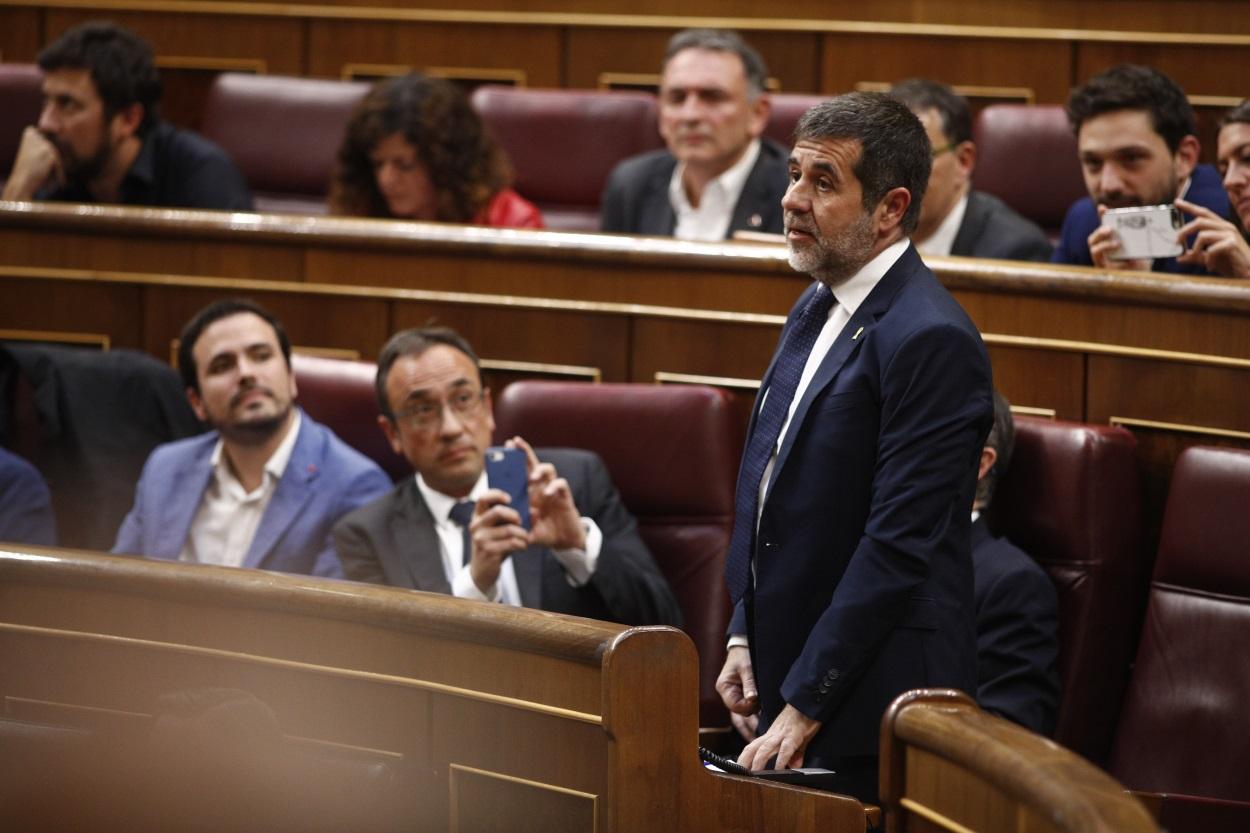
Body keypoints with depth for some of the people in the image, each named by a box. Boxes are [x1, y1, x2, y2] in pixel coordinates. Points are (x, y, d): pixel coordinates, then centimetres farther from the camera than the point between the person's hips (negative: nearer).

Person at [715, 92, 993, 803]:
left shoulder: (931, 340, -18)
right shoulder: (816, 310, 12)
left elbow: (898, 544, -20)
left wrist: (805, 706, -19)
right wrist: (746, 636, 11)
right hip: (789, 677, 8)